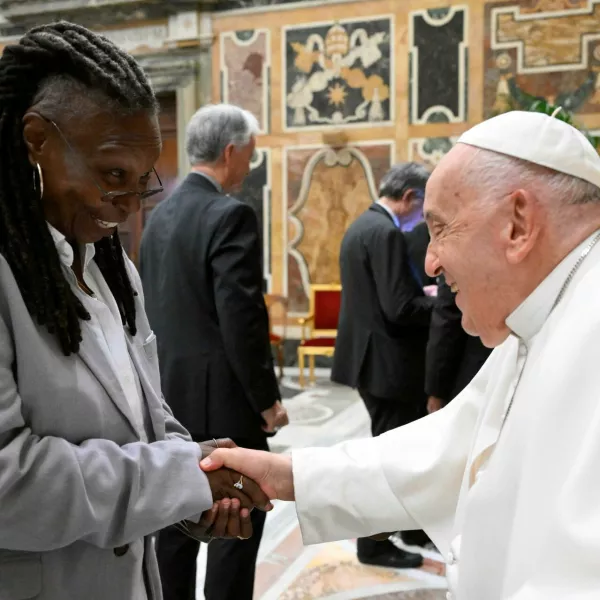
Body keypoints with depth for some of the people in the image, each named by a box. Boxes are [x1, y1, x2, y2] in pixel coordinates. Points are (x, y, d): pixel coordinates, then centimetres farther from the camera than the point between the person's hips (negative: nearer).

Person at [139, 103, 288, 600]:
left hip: (170, 394, 9)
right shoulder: (231, 215, -16)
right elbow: (241, 318, -21)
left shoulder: (161, 214, 9)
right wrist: (267, 399, -12)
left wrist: (163, 380, 19)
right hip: (220, 397, -8)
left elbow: (152, 307, 12)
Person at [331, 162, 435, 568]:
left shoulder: (362, 225, 11)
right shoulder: (386, 232, -20)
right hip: (386, 360, -10)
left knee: (388, 445, 24)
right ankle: (374, 543, 18)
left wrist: (425, 293, 9)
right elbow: (400, 309, -25)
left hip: (370, 353, 10)